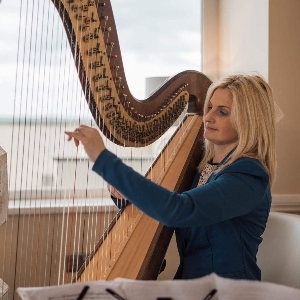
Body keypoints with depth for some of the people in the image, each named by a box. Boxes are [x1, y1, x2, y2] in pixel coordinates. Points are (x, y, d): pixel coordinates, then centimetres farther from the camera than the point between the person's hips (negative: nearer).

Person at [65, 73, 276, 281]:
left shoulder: (249, 176, -17)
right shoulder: (201, 164, 5)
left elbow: (176, 211, -32)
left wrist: (102, 158, -32)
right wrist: (127, 193, -7)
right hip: (190, 287, 6)